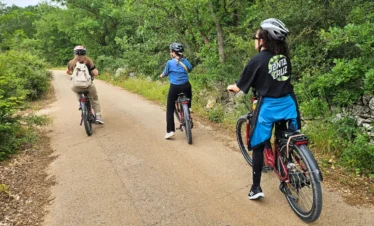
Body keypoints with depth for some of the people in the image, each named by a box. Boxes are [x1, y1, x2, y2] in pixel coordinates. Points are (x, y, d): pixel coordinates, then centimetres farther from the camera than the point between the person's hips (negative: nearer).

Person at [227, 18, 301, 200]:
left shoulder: (257, 60, -10)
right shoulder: (284, 56, 6)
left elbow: (240, 87, -3)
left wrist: (231, 88, 20)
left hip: (268, 107, -5)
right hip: (288, 104, 5)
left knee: (258, 146, 8)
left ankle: (256, 188, 14)